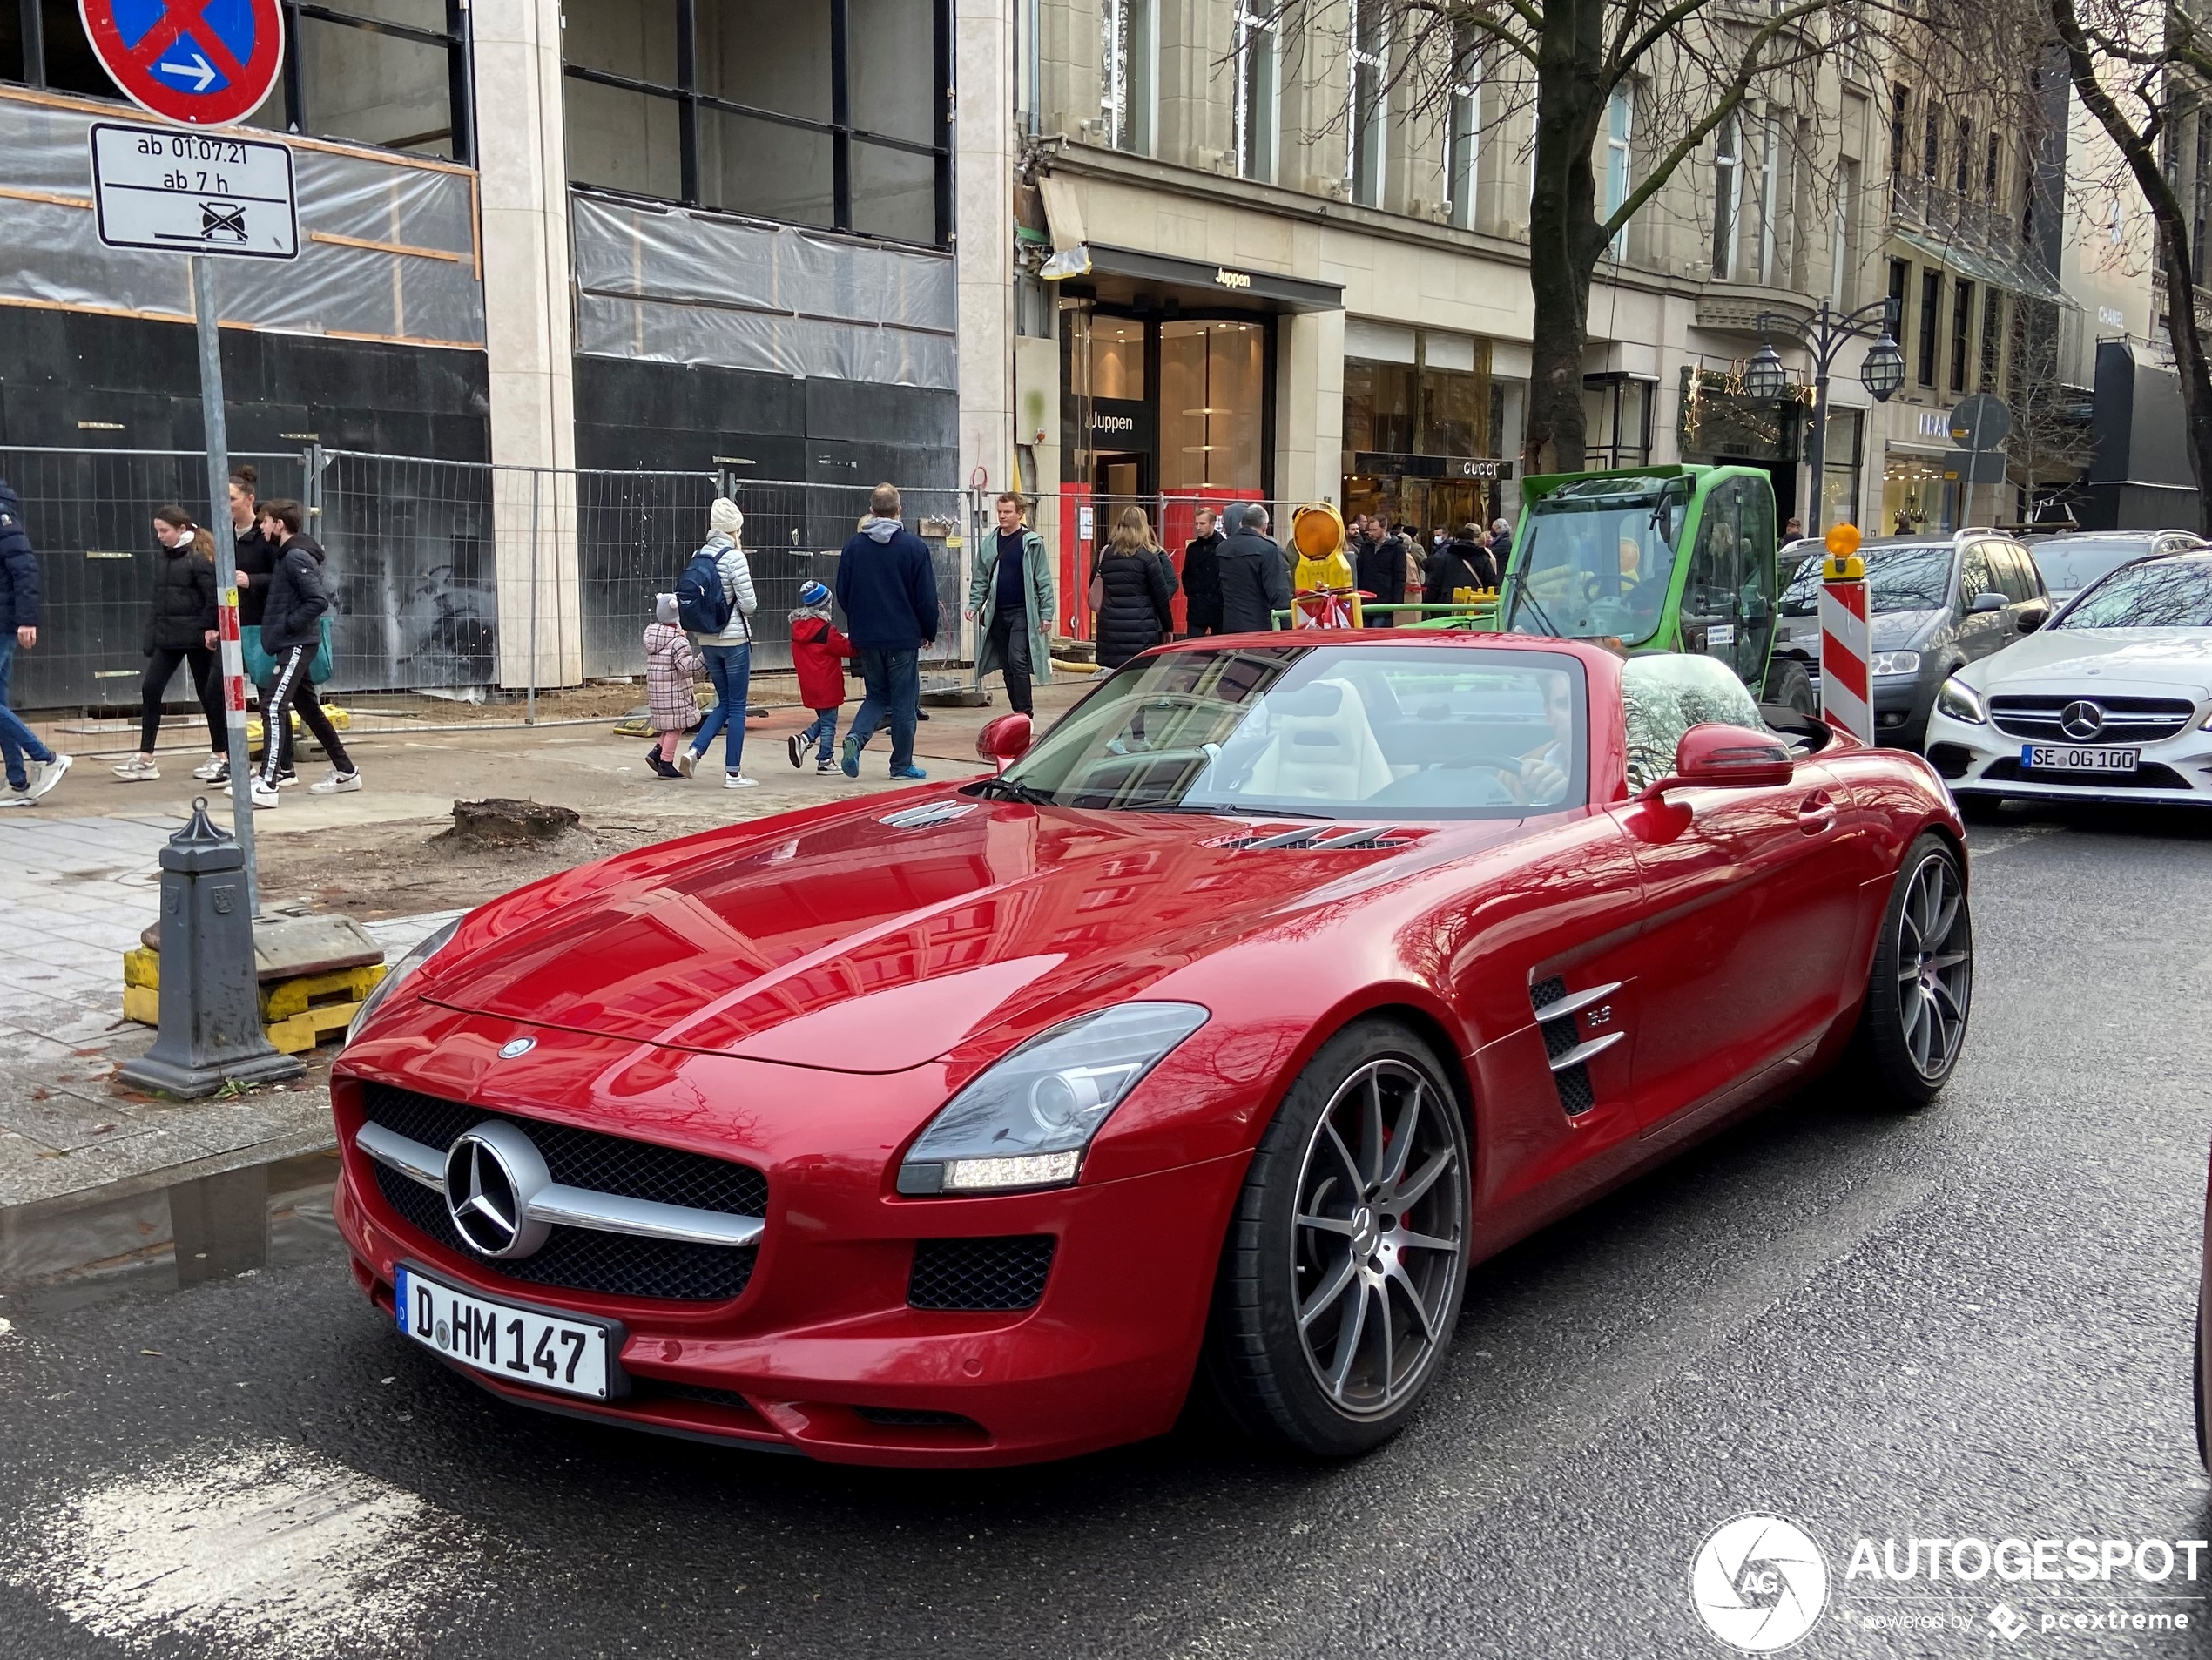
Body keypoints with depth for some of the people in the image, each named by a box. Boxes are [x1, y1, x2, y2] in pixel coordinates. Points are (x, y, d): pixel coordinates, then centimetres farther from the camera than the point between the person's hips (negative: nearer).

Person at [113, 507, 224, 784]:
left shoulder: (200, 559, -10)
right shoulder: (165, 559, 12)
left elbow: (214, 598, -15)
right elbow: (157, 600, 15)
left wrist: (209, 629, -21)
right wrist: (150, 637, 11)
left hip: (196, 638, -7)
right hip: (168, 637, 7)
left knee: (208, 694, 3)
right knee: (150, 690, 0)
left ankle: (220, 756, 13)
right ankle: (145, 760, 3)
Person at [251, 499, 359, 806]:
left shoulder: (296, 557, -15)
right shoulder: (286, 555, 14)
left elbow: (319, 600, -22)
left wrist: (288, 624, -16)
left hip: (296, 644, -11)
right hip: (291, 645, 11)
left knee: (273, 707, -17)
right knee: (309, 708, 16)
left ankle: (266, 785, -23)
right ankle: (346, 772, 25)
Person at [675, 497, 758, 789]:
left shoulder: (698, 556, 5)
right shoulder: (735, 557, -13)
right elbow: (749, 604, -13)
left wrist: (698, 644, 18)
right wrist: (750, 603, 9)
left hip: (707, 641, 6)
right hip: (734, 640, -6)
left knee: (724, 703, 17)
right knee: (737, 706, 3)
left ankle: (694, 751, -1)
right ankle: (733, 773, 5)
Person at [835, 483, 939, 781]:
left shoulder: (853, 547, 1)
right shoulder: (914, 546, -9)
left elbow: (842, 594, 6)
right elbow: (926, 597, -7)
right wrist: (930, 633, 6)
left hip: (866, 637, 3)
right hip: (904, 636, -3)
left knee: (877, 695, 16)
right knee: (904, 701, 6)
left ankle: (856, 737, -10)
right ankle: (902, 765, 10)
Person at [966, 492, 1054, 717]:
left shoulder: (1032, 542, -3)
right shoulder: (989, 544, 10)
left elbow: (1044, 581, -4)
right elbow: (980, 580, 14)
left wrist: (1046, 613, -8)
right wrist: (974, 604, 0)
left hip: (1023, 612, -5)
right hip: (997, 614, 5)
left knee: (1018, 662, -15)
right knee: (1007, 667, 8)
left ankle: (1025, 712, -10)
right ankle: (1019, 713, 16)